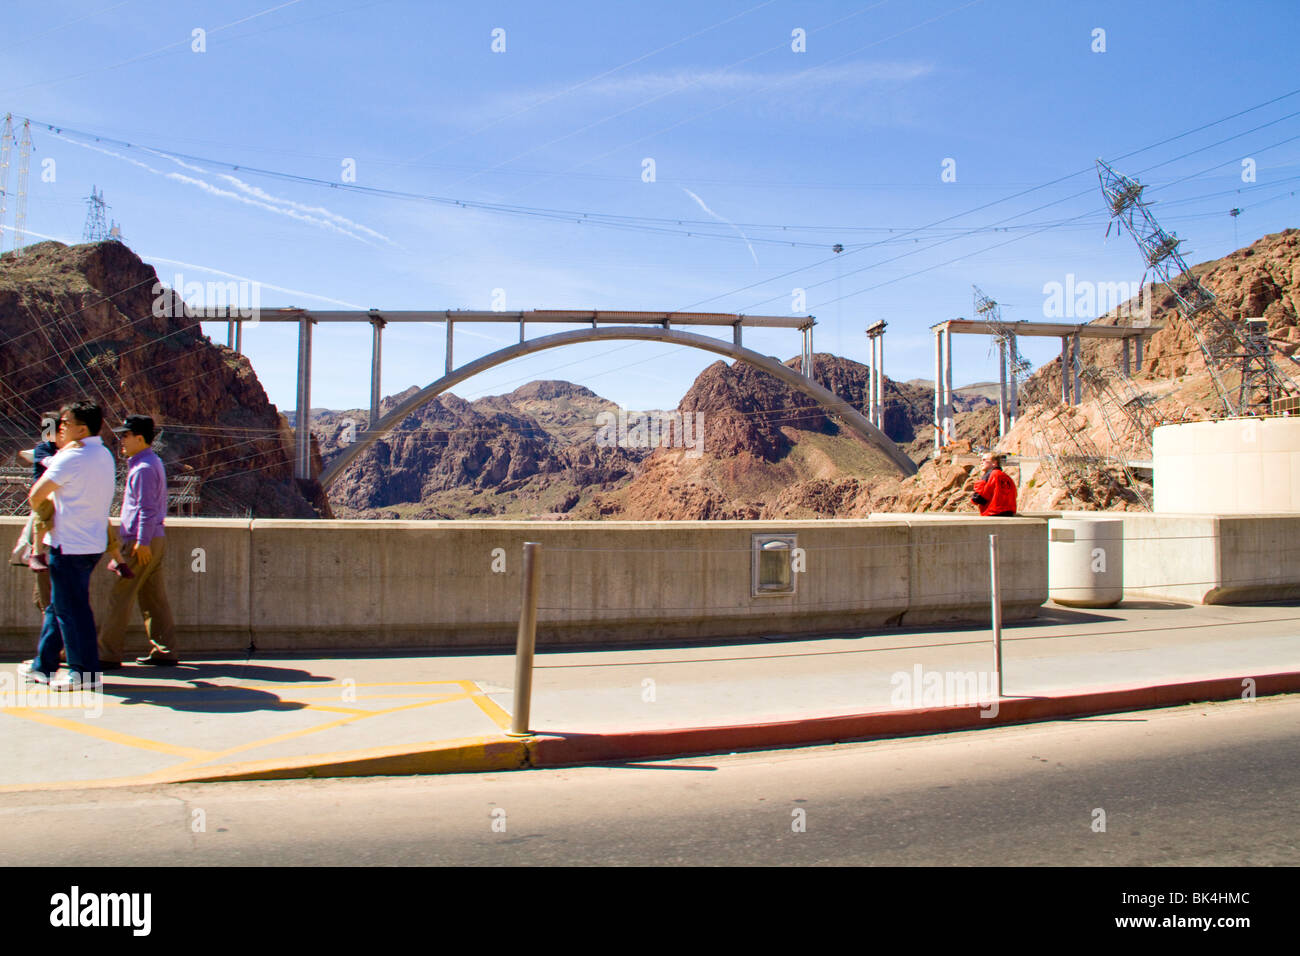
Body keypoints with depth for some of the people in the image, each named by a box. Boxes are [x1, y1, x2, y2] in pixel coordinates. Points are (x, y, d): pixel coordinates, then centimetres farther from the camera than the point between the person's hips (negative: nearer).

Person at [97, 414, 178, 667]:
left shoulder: (143, 468, -14)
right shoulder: (153, 462, 17)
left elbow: (147, 508, -20)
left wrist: (142, 542, -21)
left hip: (141, 543, -10)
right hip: (155, 540, 10)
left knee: (120, 597, -3)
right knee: (154, 597, 10)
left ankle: (109, 654, 2)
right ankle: (164, 651, 12)